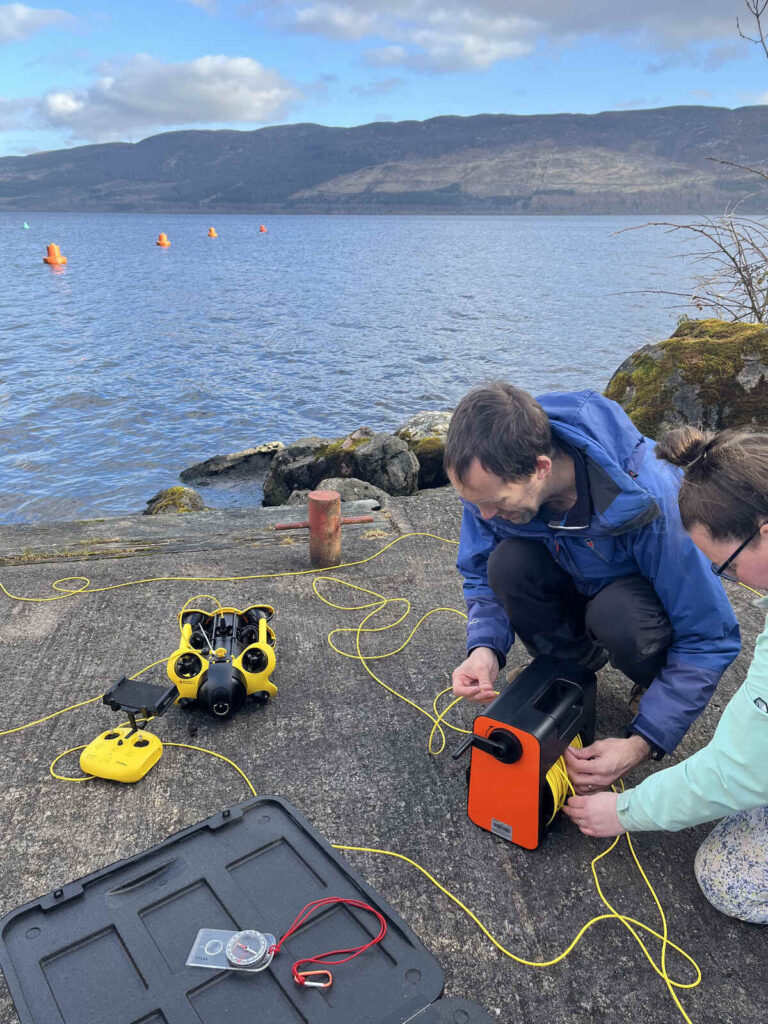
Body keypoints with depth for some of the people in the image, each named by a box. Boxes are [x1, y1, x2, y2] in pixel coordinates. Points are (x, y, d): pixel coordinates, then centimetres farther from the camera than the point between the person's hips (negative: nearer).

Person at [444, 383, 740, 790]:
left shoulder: (653, 504, -39)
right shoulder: (493, 477, -26)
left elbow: (709, 638, -30)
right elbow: (481, 577, -9)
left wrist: (640, 744, -35)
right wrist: (484, 649, -30)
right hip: (572, 581, 4)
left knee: (615, 615, -38)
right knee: (507, 564, -29)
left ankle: (655, 681, -2)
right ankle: (575, 665, -1)